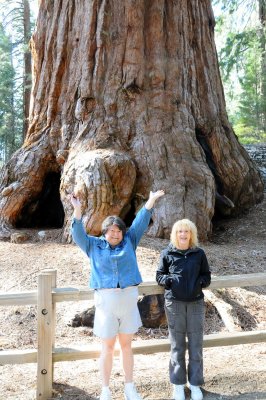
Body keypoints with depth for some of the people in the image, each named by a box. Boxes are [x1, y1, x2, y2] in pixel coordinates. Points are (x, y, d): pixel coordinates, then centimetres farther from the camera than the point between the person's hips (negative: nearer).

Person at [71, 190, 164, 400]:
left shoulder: (129, 242, 7)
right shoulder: (94, 245, 3)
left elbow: (140, 223, 3)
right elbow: (78, 234, -9)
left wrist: (150, 201, -6)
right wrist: (77, 211, -23)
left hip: (129, 298, 2)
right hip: (106, 299, -2)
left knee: (126, 345, 13)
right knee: (108, 347, 7)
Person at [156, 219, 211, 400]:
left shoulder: (199, 253, 2)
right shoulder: (167, 253, -1)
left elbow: (207, 276, 9)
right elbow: (159, 276, 6)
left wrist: (199, 282, -12)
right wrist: (169, 280, -14)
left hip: (196, 302, 1)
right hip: (174, 303, -1)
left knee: (196, 344, 6)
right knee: (177, 345, 8)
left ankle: (195, 383, 22)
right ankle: (178, 384, 22)